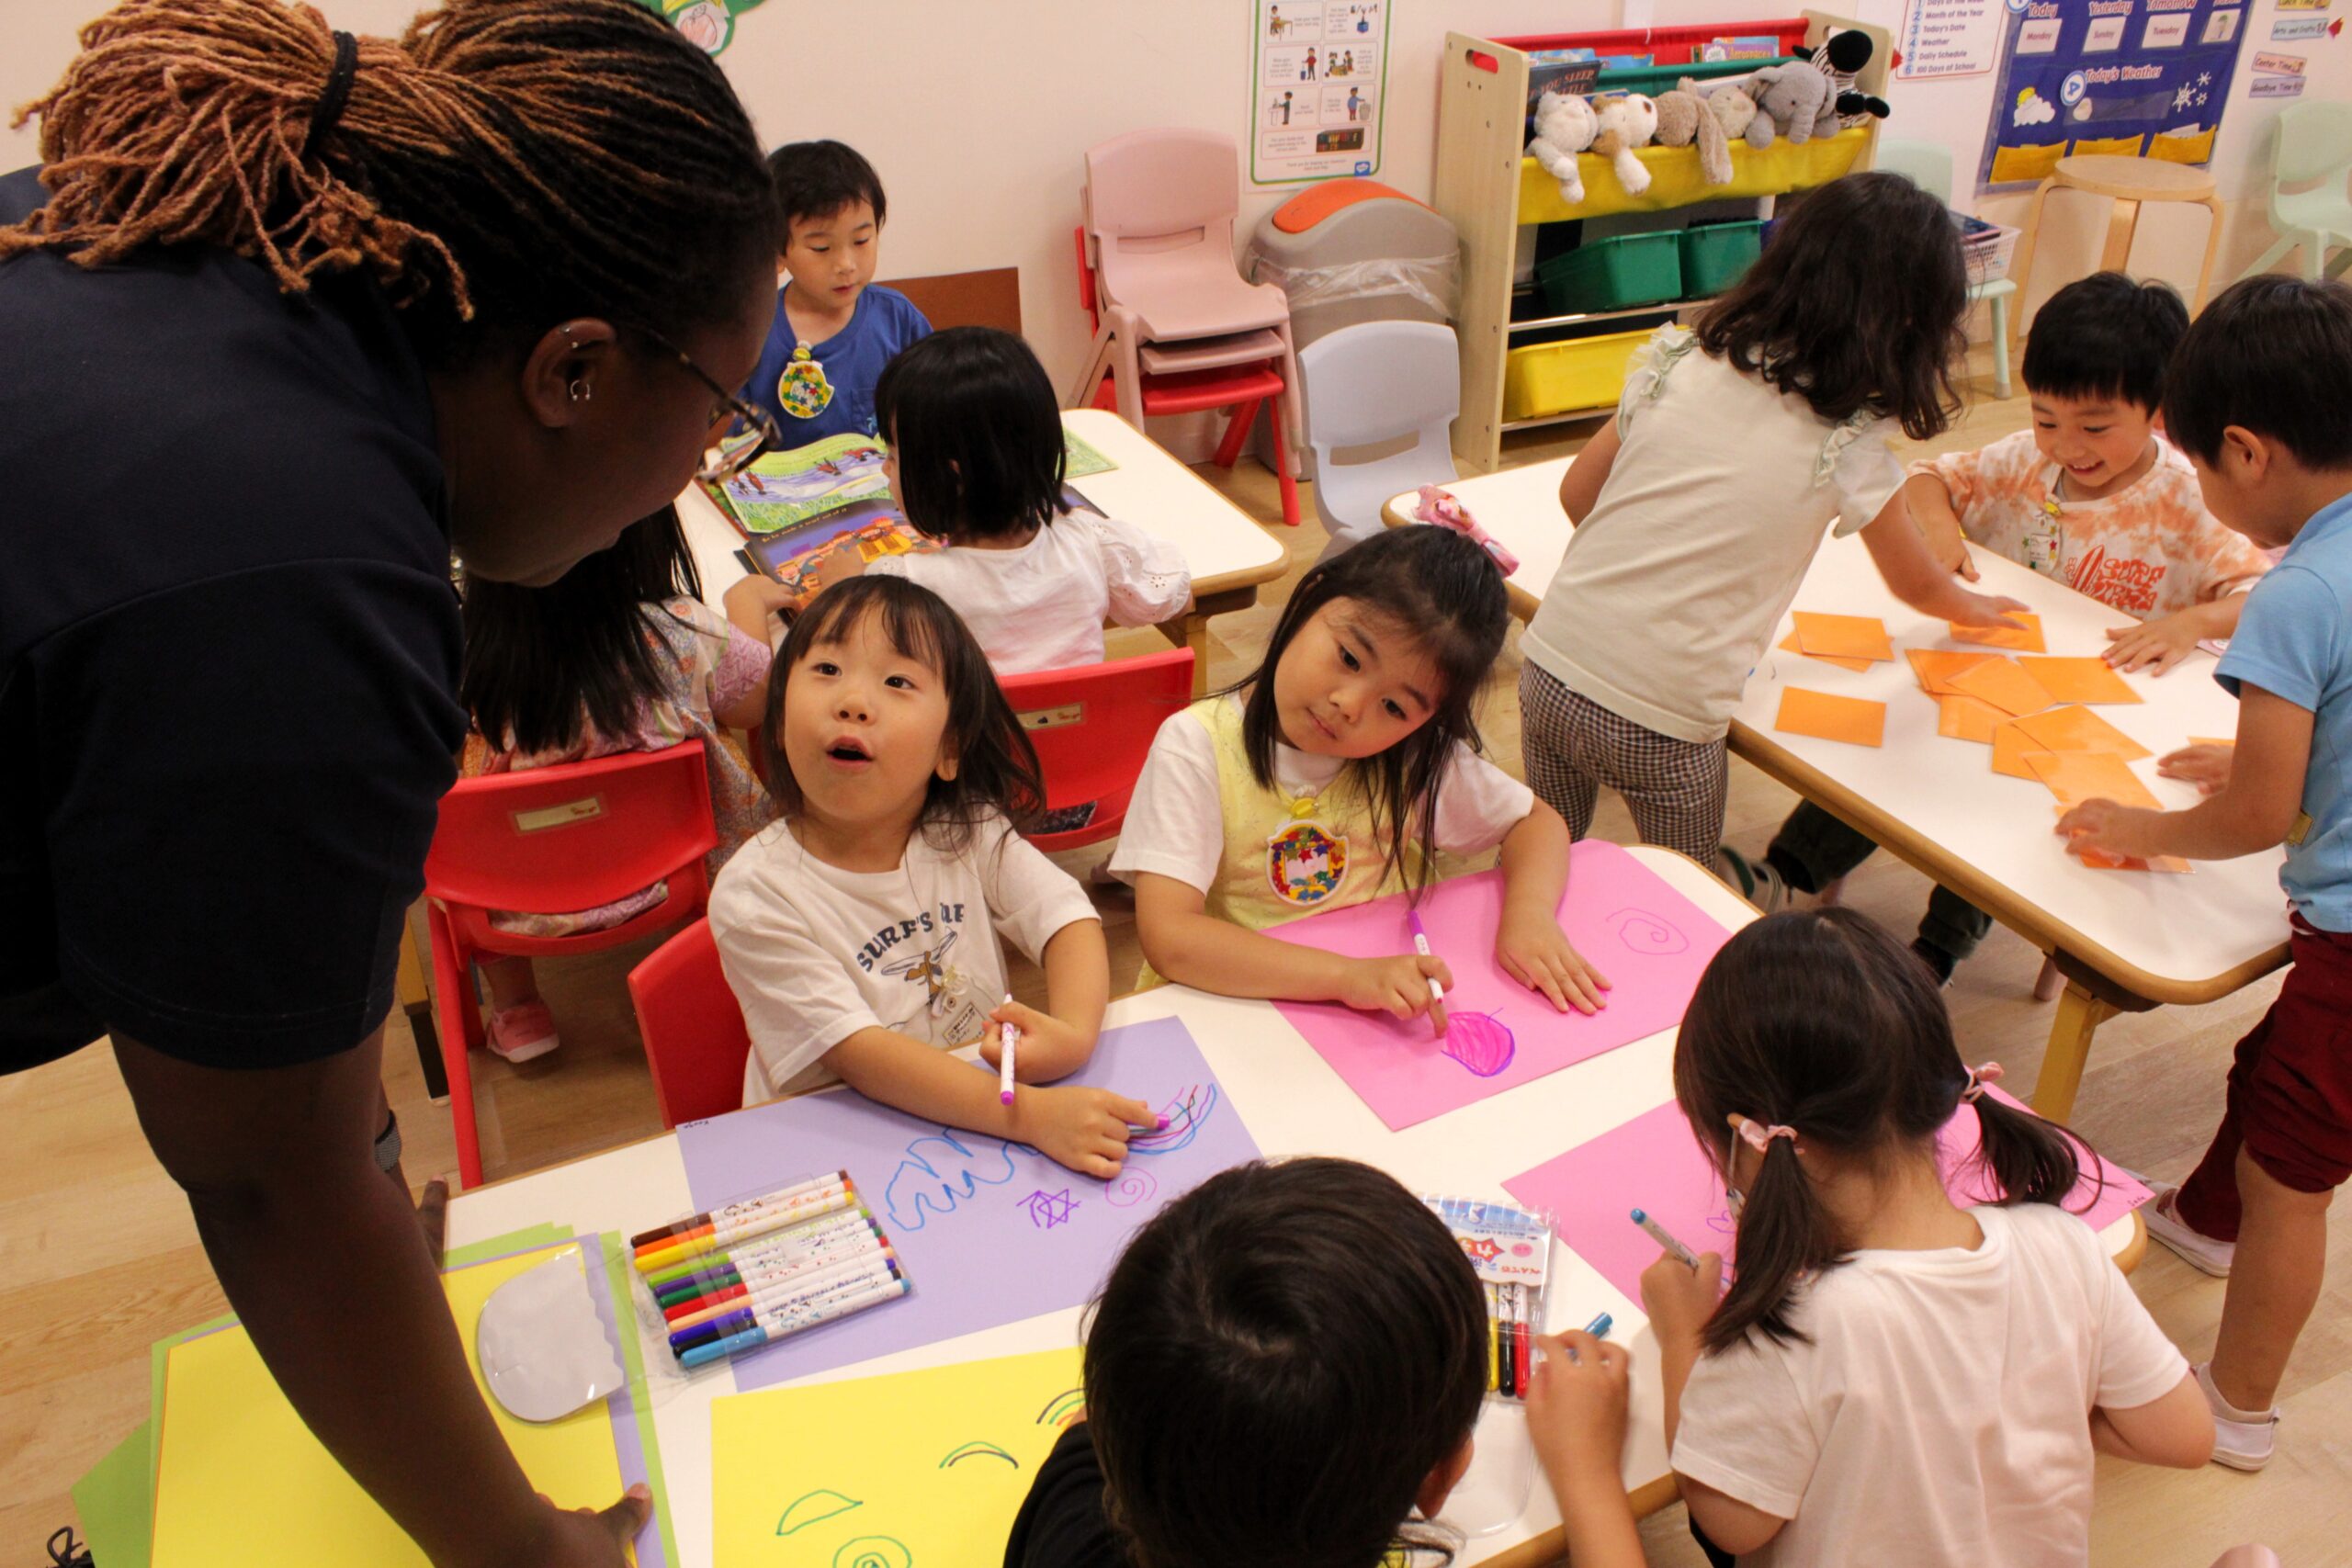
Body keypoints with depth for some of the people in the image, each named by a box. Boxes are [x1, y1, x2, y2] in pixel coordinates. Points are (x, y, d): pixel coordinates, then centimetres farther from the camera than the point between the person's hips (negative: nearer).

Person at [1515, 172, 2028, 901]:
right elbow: (1919, 587, 11)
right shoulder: (1848, 448, -6)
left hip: (1550, 662, 3)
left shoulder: (1678, 363, 1)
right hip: (1660, 721, -3)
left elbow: (1576, 493, 9)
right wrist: (1976, 607, 33)